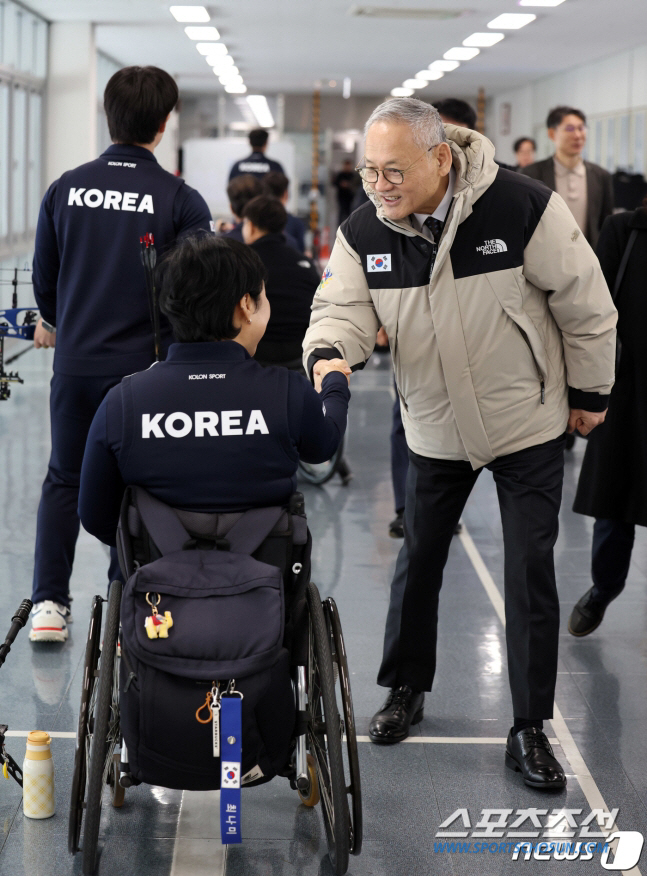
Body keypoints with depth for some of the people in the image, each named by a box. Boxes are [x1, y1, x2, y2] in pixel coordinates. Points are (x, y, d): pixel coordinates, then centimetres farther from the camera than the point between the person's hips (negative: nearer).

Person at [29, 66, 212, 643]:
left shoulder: (67, 188, -1)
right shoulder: (180, 200, -9)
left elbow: (44, 277, 9)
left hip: (74, 362, 3)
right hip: (145, 365, -2)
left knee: (65, 479, 16)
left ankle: (49, 603, 14)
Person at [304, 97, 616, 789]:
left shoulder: (521, 207, -22)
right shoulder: (365, 231, -11)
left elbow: (585, 303, -12)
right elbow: (344, 309, -11)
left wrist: (589, 393, -4)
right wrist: (327, 354, -36)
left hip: (528, 425, -3)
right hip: (435, 429, 3)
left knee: (530, 573, 0)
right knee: (418, 561, 13)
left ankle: (529, 728, 11)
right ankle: (405, 689, 34)